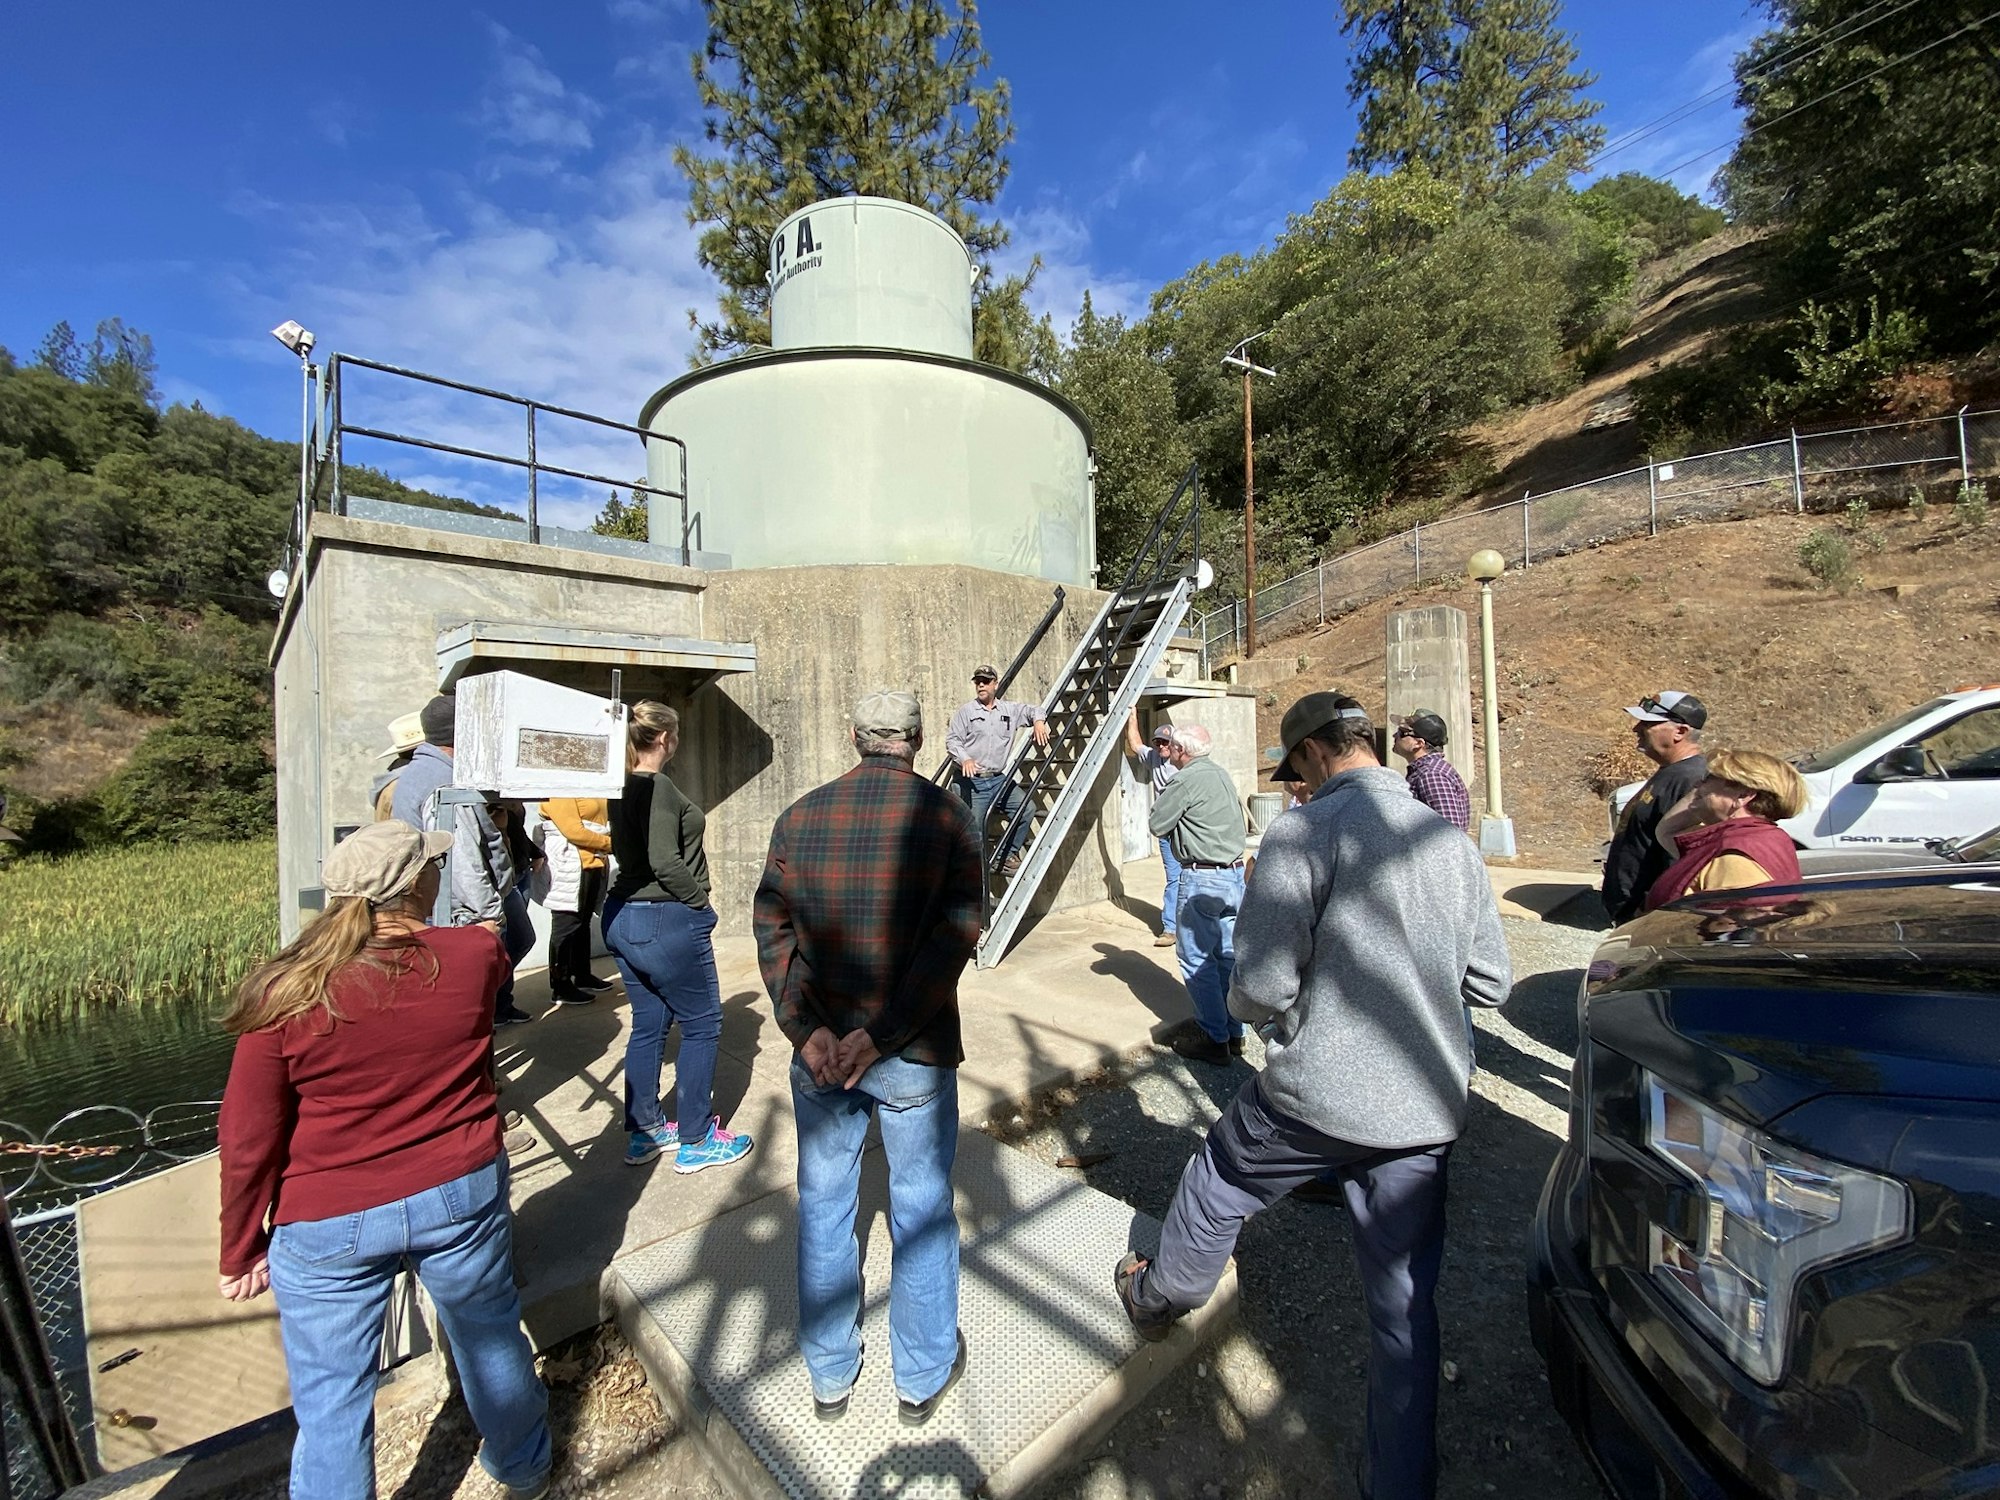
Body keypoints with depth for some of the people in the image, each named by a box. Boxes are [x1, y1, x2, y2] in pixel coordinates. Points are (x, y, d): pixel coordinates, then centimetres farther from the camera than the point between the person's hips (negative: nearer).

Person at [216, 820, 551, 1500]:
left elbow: (248, 1141, -8)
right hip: (461, 1196, 2)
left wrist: (242, 1252, 6)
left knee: (331, 1406, 19)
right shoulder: (475, 954, -15)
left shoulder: (286, 992, -16)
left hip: (328, 1226, -1)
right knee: (491, 1340, 25)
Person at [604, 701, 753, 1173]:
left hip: (623, 917, 9)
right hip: (666, 921, -9)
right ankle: (695, 1140, 15)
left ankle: (643, 1132, 30)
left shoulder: (623, 789, 9)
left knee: (648, 1024, 18)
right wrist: (702, 905, -12)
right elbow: (666, 862, -24)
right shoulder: (658, 788, -18)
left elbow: (626, 850, 13)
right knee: (702, 1025, 5)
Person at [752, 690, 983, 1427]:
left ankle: (830, 1376, 42)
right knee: (922, 1211, 18)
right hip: (915, 1056, -2)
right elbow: (955, 935, -19)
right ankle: (922, 1378, 39)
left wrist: (807, 1028, -10)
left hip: (820, 1052, 3)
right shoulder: (945, 815, -12)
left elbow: (773, 930, -6)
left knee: (823, 1208, 21)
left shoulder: (799, 817, -3)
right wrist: (881, 1036, -17)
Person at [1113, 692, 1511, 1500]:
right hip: (1425, 1108, 5)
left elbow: (1261, 986, -21)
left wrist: (1255, 1008, 2)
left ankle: (1159, 1298, 48)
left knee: (1218, 1181, 24)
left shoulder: (1303, 833, -19)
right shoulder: (1452, 842, 2)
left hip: (1316, 1093, -4)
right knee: (1405, 1299, 21)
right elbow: (1490, 983, 10)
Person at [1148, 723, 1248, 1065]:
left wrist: (1165, 798, 8)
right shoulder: (1223, 775, 14)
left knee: (1197, 959, 1)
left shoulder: (1185, 780, -13)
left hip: (1203, 879, -9)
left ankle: (1214, 1039, 7)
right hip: (1235, 874, 9)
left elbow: (1157, 825, -9)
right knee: (1228, 956, 14)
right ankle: (1234, 1034, 22)